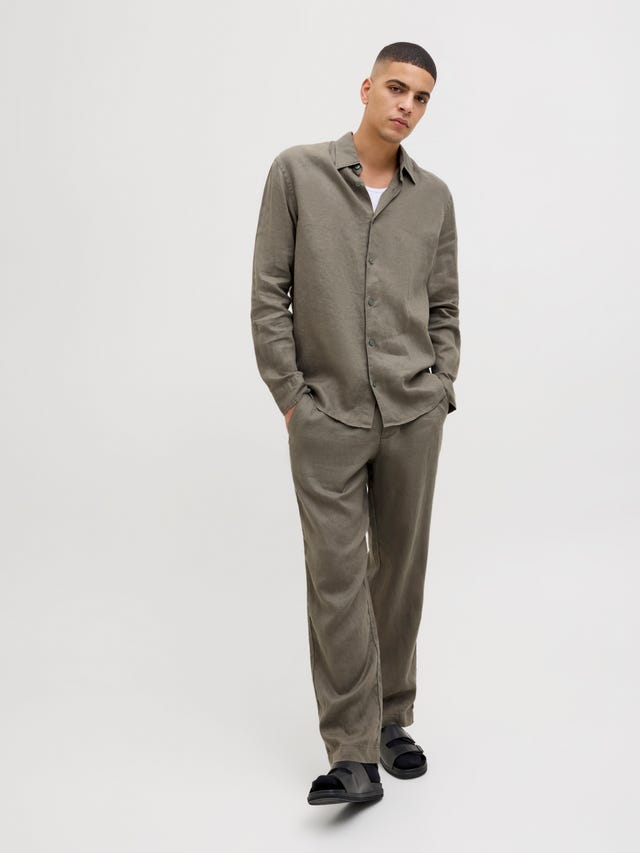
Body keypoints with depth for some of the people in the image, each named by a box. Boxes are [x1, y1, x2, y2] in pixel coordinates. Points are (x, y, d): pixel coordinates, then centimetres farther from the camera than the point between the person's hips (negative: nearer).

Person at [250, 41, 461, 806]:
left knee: (401, 569, 10)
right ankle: (353, 755, 2)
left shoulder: (434, 196, 8)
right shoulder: (297, 172, 0)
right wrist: (288, 393, -4)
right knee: (336, 578, -4)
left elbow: (444, 307, 14)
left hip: (413, 415, 3)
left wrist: (440, 392, 5)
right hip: (326, 416, -3)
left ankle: (391, 721, 26)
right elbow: (269, 292, -1)